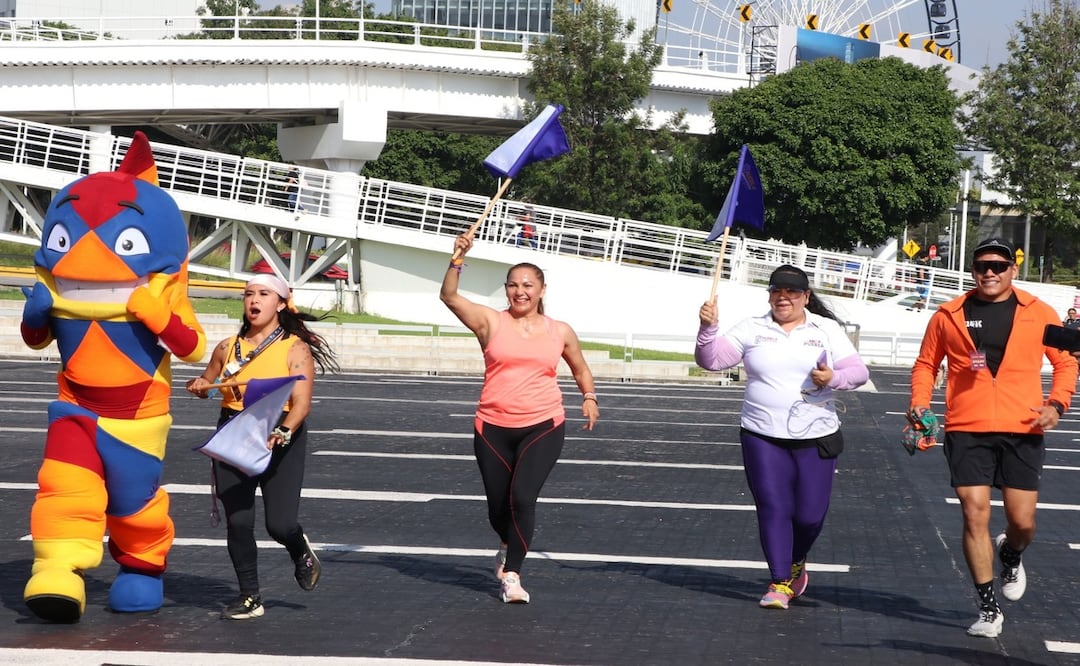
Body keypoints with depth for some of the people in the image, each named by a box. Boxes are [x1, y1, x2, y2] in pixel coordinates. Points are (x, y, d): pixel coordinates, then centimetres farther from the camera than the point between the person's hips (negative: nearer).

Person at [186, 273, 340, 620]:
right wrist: (200, 386, 2)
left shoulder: (296, 349, -4)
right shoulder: (228, 348, 9)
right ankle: (249, 596, 15)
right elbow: (207, 381, 26)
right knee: (238, 523, -2)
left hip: (280, 439, -4)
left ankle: (301, 552, 26)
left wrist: (282, 434, -30)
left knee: (280, 524, -11)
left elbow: (302, 404, -13)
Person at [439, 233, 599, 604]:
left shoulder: (560, 332, 7)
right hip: (493, 428, 1)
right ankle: (508, 546, 44)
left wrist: (589, 397, 12)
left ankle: (512, 574, -8)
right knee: (497, 505, 9)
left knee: (522, 498, -19)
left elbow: (580, 369, 24)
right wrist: (458, 259, -24)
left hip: (543, 428, -1)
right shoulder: (491, 322, 1)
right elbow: (449, 296, -12)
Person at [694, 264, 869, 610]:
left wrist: (834, 378, -19)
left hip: (816, 438, 0)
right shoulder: (752, 329, 6)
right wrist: (708, 328, -17)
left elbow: (858, 371, 1)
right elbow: (711, 359, 0)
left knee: (810, 514, 1)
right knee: (773, 509, -6)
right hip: (763, 438, 0)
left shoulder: (827, 330, 6)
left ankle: (796, 564, 31)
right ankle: (780, 583, 3)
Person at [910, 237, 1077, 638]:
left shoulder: (1038, 314, 5)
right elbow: (926, 363, 14)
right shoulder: (950, 315, 5)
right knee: (975, 516, -5)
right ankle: (988, 609, 7)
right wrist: (919, 403, -2)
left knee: (1022, 522, 2)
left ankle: (1010, 558, 40)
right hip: (967, 432, 0)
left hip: (1022, 432, 0)